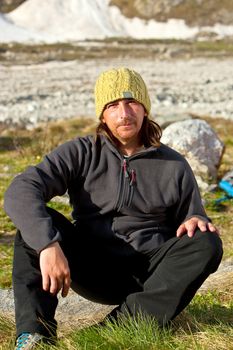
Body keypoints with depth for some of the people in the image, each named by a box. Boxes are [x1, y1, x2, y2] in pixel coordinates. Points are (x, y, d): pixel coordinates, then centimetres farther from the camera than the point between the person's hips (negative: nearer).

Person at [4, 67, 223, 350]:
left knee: (207, 243, -25)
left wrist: (196, 222, -14)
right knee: (35, 224, -22)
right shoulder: (81, 154, -1)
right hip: (93, 270, -1)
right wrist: (48, 245, -33)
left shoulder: (174, 166, 5)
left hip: (151, 274, 1)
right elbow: (21, 191, -16)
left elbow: (191, 228, 13)